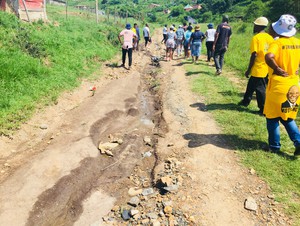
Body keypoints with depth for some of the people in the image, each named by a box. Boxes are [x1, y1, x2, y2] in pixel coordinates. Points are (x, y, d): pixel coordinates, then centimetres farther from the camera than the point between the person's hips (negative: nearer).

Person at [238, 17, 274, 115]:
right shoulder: (270, 38, 7)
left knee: (260, 89, 3)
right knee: (251, 85, 22)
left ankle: (264, 110, 10)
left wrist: (248, 70, -10)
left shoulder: (256, 38, -13)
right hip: (267, 69, 7)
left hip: (258, 69, -7)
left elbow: (254, 55, -18)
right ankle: (246, 101, 37)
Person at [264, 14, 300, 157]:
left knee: (273, 117, 10)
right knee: (287, 117, 20)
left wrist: (277, 69, -19)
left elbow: (268, 57, -34)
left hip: (278, 85, -6)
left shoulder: (277, 43, -13)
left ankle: (274, 146, 19)